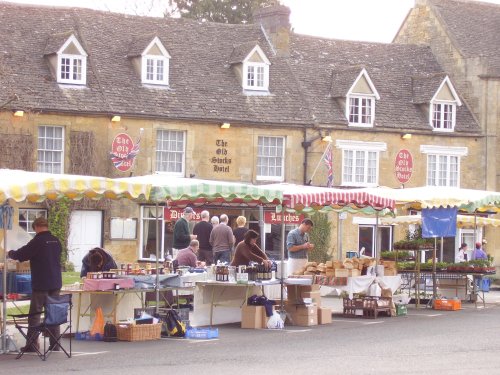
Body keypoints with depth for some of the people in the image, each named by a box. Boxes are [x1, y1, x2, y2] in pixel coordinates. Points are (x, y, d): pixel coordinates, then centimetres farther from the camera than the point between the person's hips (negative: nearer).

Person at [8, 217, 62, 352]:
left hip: (41, 285, -6)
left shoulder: (37, 241, -13)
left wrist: (10, 253, 13)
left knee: (35, 314, -1)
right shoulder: (56, 241, 8)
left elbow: (20, 255, -9)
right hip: (56, 283, 6)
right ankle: (54, 344, 8)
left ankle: (32, 344, -2)